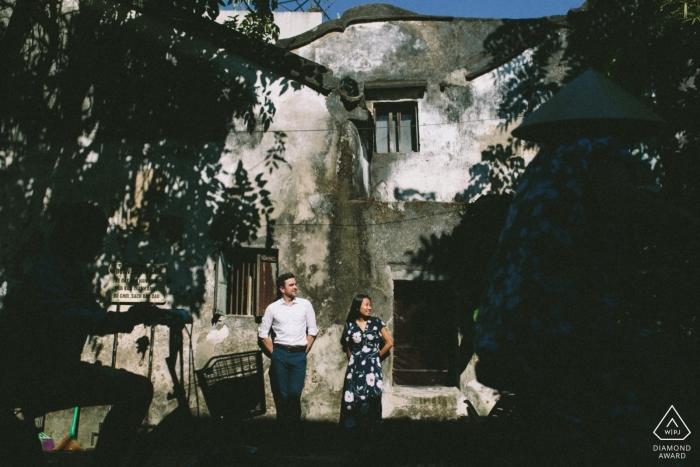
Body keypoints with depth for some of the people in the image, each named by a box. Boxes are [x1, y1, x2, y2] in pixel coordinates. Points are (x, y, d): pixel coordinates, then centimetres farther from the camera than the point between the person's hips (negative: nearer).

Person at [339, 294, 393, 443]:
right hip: (355, 367, 1)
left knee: (370, 400, -1)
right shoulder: (349, 325, 2)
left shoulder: (376, 322, 0)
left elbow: (389, 343, 3)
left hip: (372, 367, 0)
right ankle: (356, 433, 10)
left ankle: (369, 433, 10)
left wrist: (377, 356, 7)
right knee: (354, 399, -2)